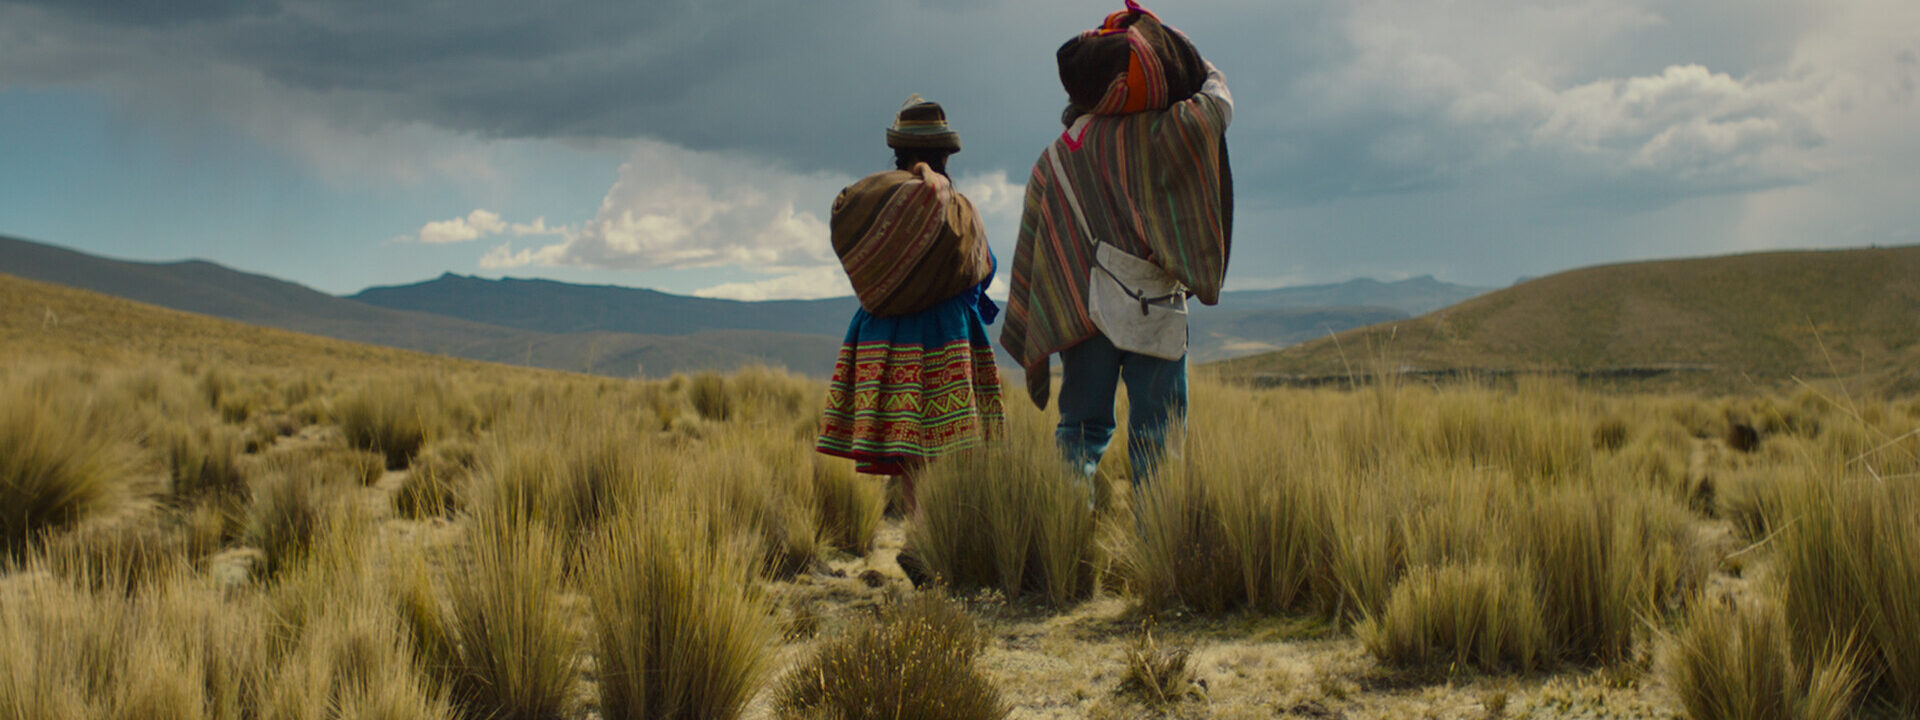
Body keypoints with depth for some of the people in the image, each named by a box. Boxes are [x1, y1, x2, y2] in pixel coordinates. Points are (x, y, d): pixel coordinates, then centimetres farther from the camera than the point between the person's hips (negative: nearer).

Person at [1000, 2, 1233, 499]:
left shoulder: (1052, 160, 6)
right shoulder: (1147, 138, -11)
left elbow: (1031, 256, 8)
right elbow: (1216, 100, -2)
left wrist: (1034, 346, 15)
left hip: (1083, 311, 5)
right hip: (1151, 310, -4)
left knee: (1081, 425, 9)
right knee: (1156, 430, 2)